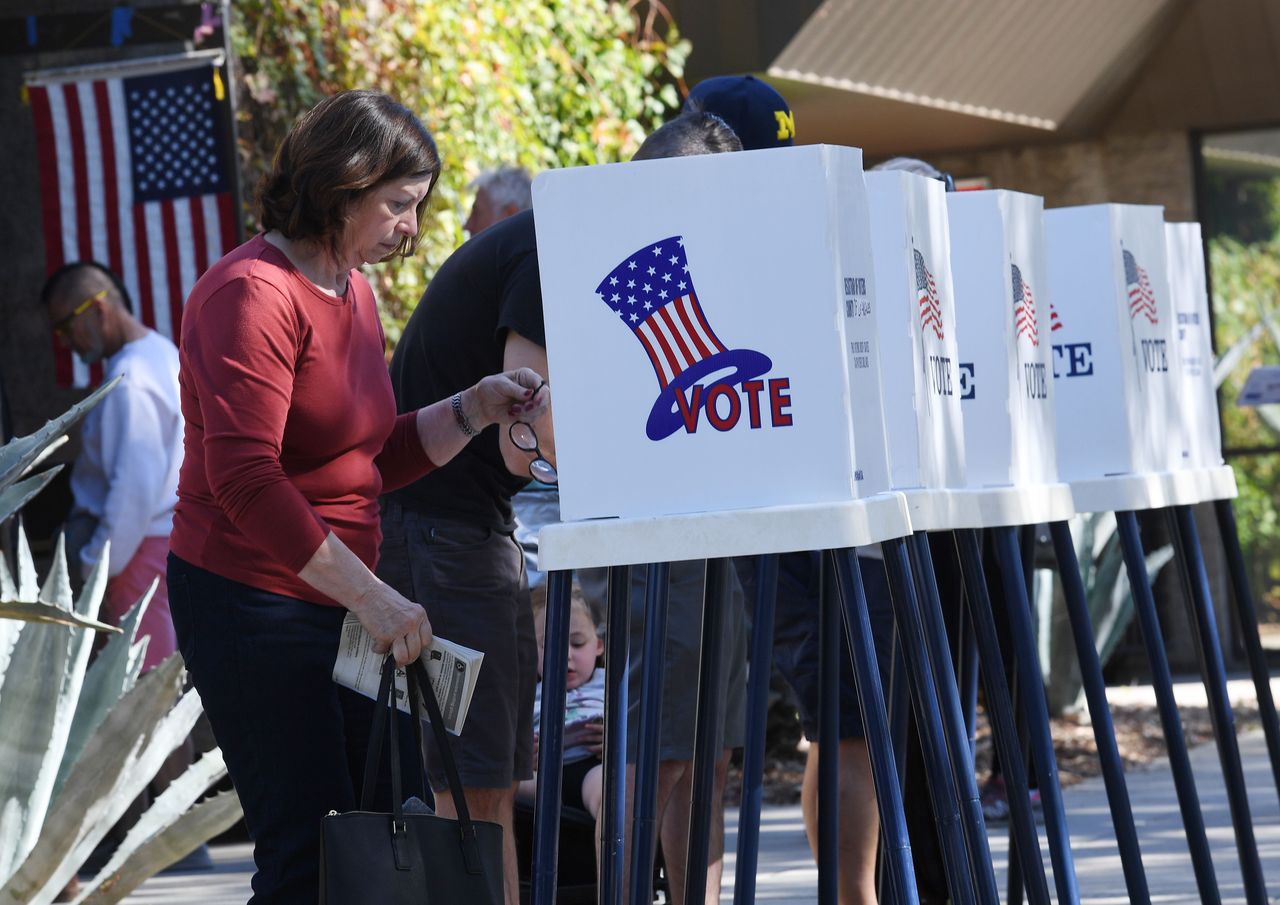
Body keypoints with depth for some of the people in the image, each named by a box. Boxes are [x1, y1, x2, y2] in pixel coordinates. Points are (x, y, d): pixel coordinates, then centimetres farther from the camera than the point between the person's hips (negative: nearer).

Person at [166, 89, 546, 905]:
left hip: (334, 607, 9)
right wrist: (370, 596, -24)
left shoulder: (352, 288, 15)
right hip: (252, 601, -9)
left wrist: (473, 410, 5)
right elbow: (244, 478, -24)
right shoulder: (253, 293, -15)